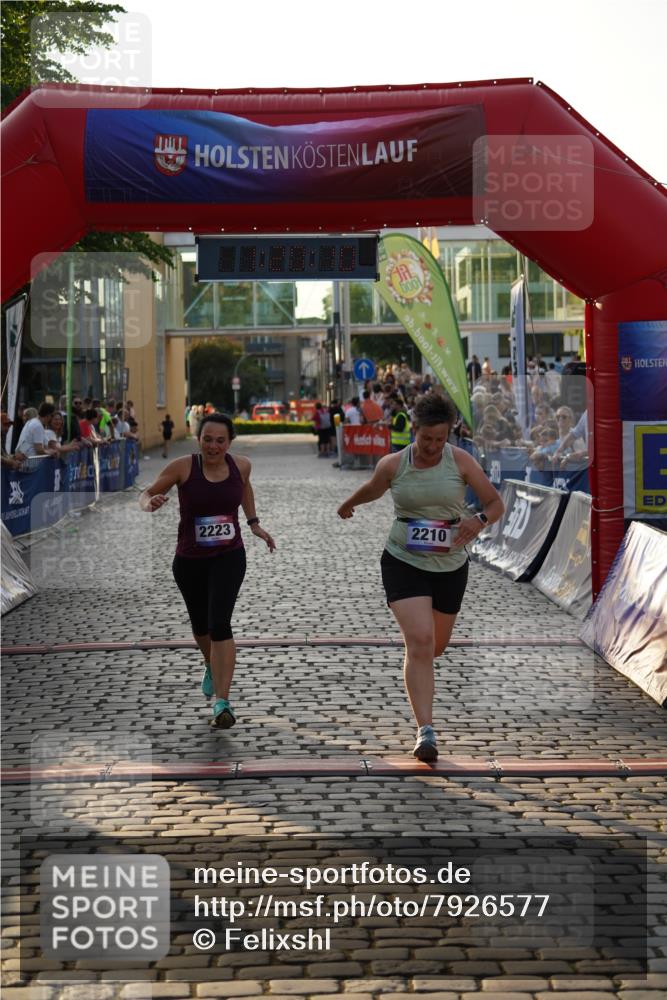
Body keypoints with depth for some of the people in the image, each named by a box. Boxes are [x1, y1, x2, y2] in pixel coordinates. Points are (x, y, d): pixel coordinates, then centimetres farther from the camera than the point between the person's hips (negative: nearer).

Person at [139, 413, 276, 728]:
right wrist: (149, 504, -30)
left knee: (220, 624, -19)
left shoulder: (241, 465, -7)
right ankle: (212, 667, 54)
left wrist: (254, 523, 14)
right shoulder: (183, 467, -15)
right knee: (201, 625, 21)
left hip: (228, 558, -1)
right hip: (189, 560, 1)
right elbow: (147, 492, -7)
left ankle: (222, 702, -18)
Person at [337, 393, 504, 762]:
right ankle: (426, 731, -18)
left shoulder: (460, 461, -7)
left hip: (450, 566, 2)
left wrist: (479, 520, -26)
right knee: (419, 642, -18)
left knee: (436, 645, 16)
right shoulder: (392, 465, -6)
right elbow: (371, 490, 18)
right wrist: (348, 505, 37)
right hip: (403, 562, -2)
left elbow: (496, 503, -4)